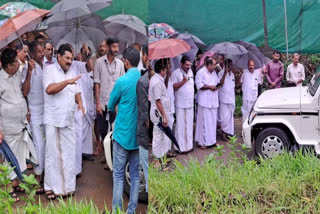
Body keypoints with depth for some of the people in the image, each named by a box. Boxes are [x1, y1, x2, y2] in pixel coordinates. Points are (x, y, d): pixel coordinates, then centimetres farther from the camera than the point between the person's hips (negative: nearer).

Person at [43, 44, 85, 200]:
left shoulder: (72, 72, 15)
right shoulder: (50, 70, -5)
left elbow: (76, 91, 18)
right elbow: (49, 89, -20)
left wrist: (80, 103, -2)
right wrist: (67, 82, -28)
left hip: (69, 120, 6)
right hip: (53, 120, -6)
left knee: (69, 153, 6)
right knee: (52, 153, 0)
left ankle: (68, 186, 15)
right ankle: (51, 187, 9)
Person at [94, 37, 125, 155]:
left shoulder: (120, 63, 4)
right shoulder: (99, 62, -2)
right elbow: (97, 83, -2)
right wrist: (97, 102, -7)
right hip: (102, 102, -1)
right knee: (102, 129, 6)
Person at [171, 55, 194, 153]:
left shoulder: (190, 71, 12)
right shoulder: (176, 73, -10)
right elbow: (173, 87, -16)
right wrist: (183, 81, -19)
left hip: (190, 103, 7)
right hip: (180, 104, -6)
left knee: (189, 125, 10)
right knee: (180, 126, -3)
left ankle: (189, 145, 20)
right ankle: (180, 147, 4)